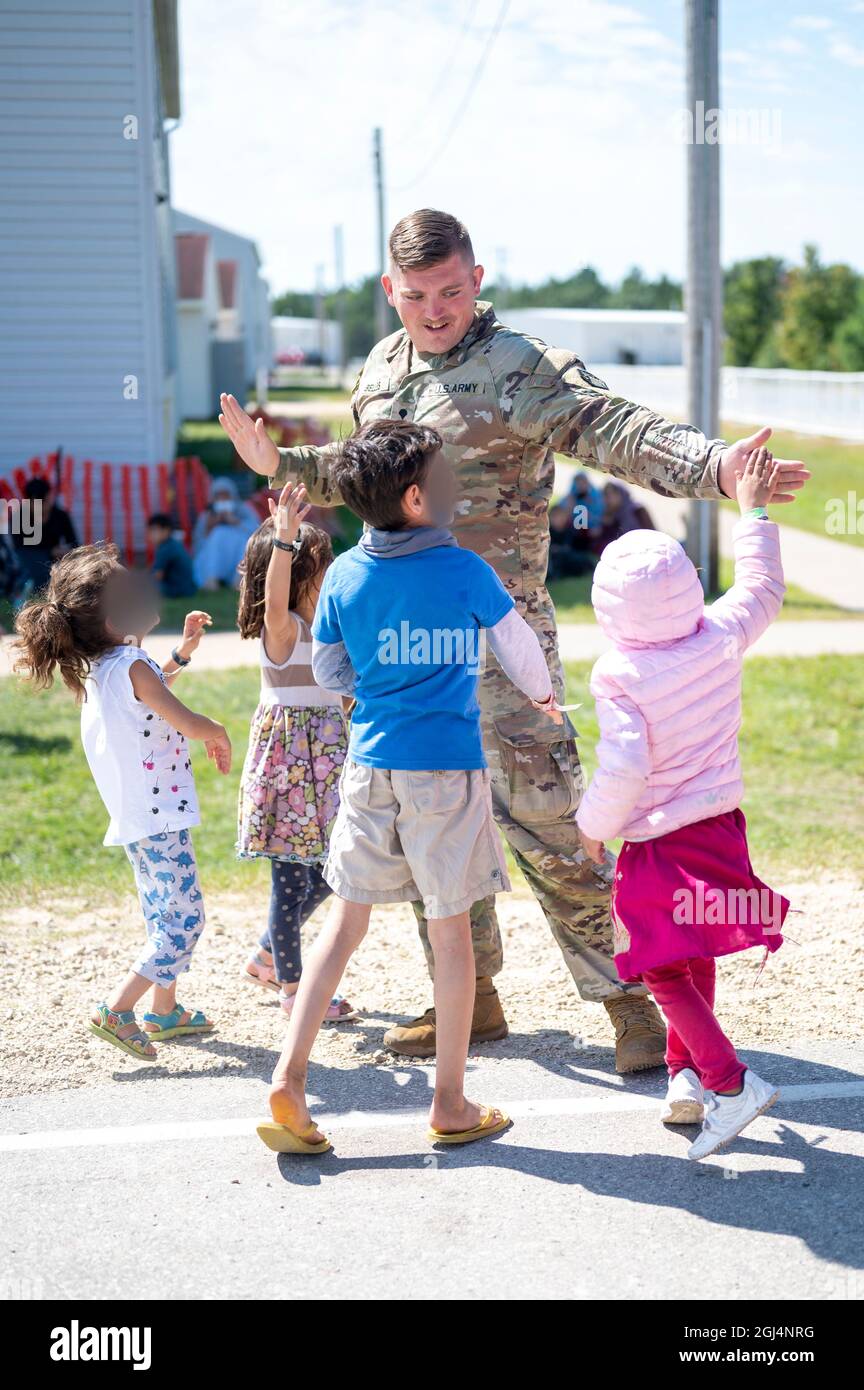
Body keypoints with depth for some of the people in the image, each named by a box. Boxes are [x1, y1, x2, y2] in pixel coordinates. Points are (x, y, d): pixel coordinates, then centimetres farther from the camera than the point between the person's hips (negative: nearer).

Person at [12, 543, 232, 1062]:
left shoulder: (96, 670, 9)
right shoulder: (132, 666, -19)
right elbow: (188, 722, -23)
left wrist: (182, 652, 28)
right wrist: (220, 736, -2)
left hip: (135, 818, 10)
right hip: (159, 816, -10)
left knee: (164, 917, 21)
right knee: (184, 921, -7)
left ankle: (165, 1012, 31)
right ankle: (117, 1010, -10)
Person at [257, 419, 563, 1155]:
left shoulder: (344, 575, 3)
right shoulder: (463, 570, -7)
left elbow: (331, 673, 12)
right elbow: (518, 643, 8)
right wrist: (543, 694, 28)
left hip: (370, 765, 4)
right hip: (447, 767, -4)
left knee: (348, 920, 11)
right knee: (451, 929, 5)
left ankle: (290, 1077, 3)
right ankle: (451, 1105, 14)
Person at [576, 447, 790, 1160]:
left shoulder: (619, 677, -19)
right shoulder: (721, 639, -5)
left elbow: (625, 771, -23)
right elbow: (762, 588, 16)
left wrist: (594, 825, -6)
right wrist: (754, 513, 25)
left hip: (661, 844, -7)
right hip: (723, 826, 7)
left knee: (663, 972, -1)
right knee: (698, 962, 20)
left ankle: (731, 1081, -11)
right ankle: (686, 1074, 27)